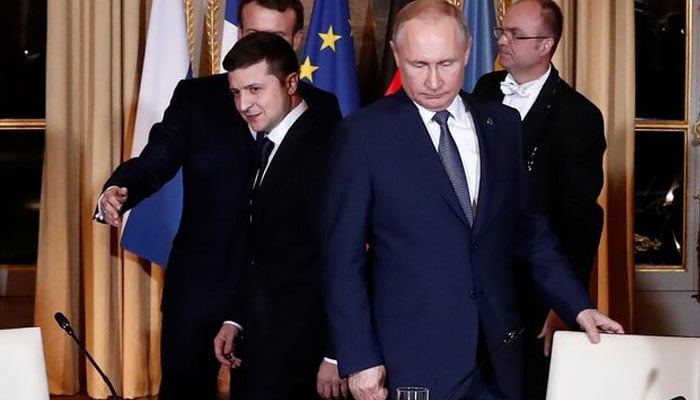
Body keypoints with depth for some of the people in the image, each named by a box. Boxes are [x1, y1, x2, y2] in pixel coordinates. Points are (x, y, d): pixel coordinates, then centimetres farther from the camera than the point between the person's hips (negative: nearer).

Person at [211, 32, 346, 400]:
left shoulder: (321, 149, -18)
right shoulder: (268, 147, 11)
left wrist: (336, 354, -19)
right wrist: (235, 320, 12)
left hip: (297, 346, -8)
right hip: (261, 341, 8)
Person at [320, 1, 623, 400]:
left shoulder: (504, 125, 7)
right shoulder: (363, 134, -5)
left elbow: (530, 231, 15)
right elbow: (343, 257, -5)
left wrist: (578, 306, 7)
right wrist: (358, 359, -9)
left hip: (499, 356, 4)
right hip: (411, 363, -4)